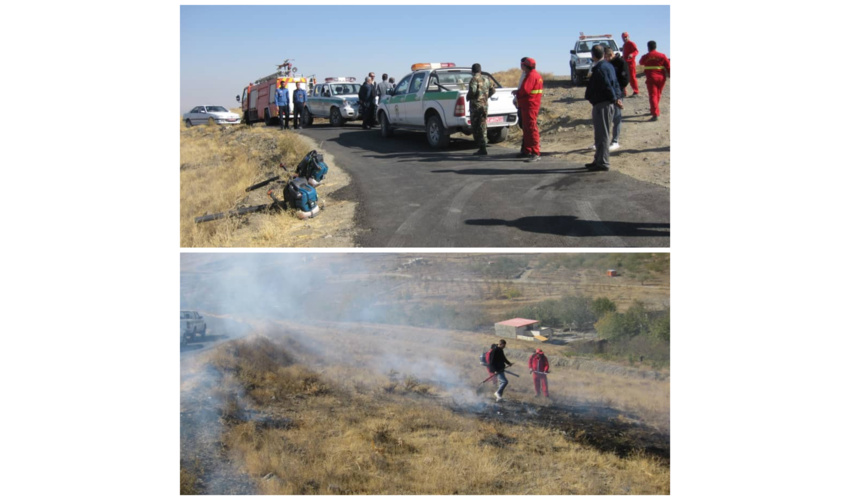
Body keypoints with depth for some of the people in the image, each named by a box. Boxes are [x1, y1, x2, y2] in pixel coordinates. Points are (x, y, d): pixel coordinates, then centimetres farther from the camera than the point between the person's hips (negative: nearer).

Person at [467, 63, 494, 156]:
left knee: (475, 128, -1)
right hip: (484, 105, 6)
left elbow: (472, 90, -25)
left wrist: (468, 97, -7)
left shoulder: (474, 79, -11)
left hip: (475, 105, -6)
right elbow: (493, 90, 14)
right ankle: (483, 148, 6)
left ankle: (481, 148, -5)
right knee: (482, 127, 9)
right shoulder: (486, 79, 10)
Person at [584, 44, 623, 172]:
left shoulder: (599, 69, -16)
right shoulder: (609, 66, 15)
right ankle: (599, 160, 24)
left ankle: (603, 162, -4)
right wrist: (617, 98, 8)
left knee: (602, 134, -6)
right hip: (607, 104, 10)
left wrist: (614, 99, -13)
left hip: (601, 105, -10)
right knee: (601, 134, 17)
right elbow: (615, 84, 15)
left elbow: (607, 86, -21)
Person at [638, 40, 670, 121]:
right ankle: (654, 110, 38)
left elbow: (641, 63, 22)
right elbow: (668, 66, -3)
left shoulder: (645, 57, 0)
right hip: (661, 78, 3)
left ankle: (655, 114, -18)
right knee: (658, 95, 20)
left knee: (653, 96, -6)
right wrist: (670, 75, 1)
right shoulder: (662, 56, 2)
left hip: (651, 78, -3)